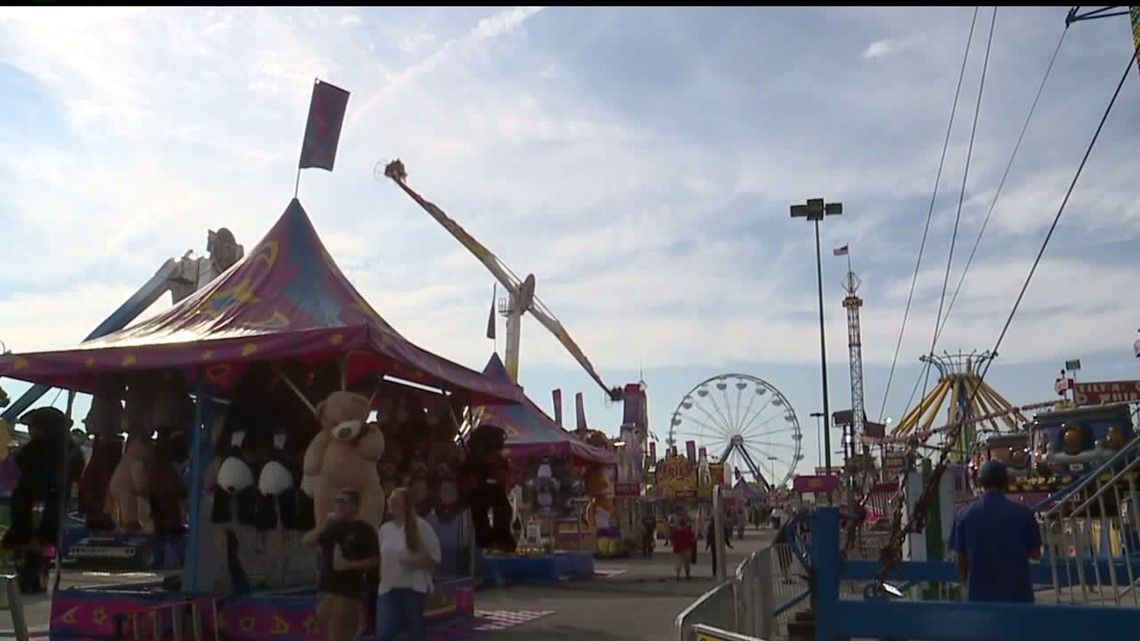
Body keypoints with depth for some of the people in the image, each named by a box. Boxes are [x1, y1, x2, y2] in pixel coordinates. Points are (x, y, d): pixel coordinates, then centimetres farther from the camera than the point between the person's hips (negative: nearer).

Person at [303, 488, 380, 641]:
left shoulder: (364, 529, -4)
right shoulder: (331, 527, 13)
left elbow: (375, 560, -8)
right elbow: (307, 541, 1)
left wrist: (351, 564, -19)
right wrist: (324, 525, -12)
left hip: (350, 590, -6)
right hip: (326, 587, 6)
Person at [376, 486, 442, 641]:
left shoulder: (421, 526, -6)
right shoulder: (384, 529, 8)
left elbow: (435, 557, -5)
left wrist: (415, 561, -20)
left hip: (413, 587, -4)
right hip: (389, 588, 4)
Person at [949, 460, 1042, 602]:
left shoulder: (965, 515, -4)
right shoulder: (1023, 512, -5)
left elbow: (961, 561, 1)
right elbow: (1035, 553, 5)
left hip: (980, 595, 0)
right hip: (1018, 594, 0)